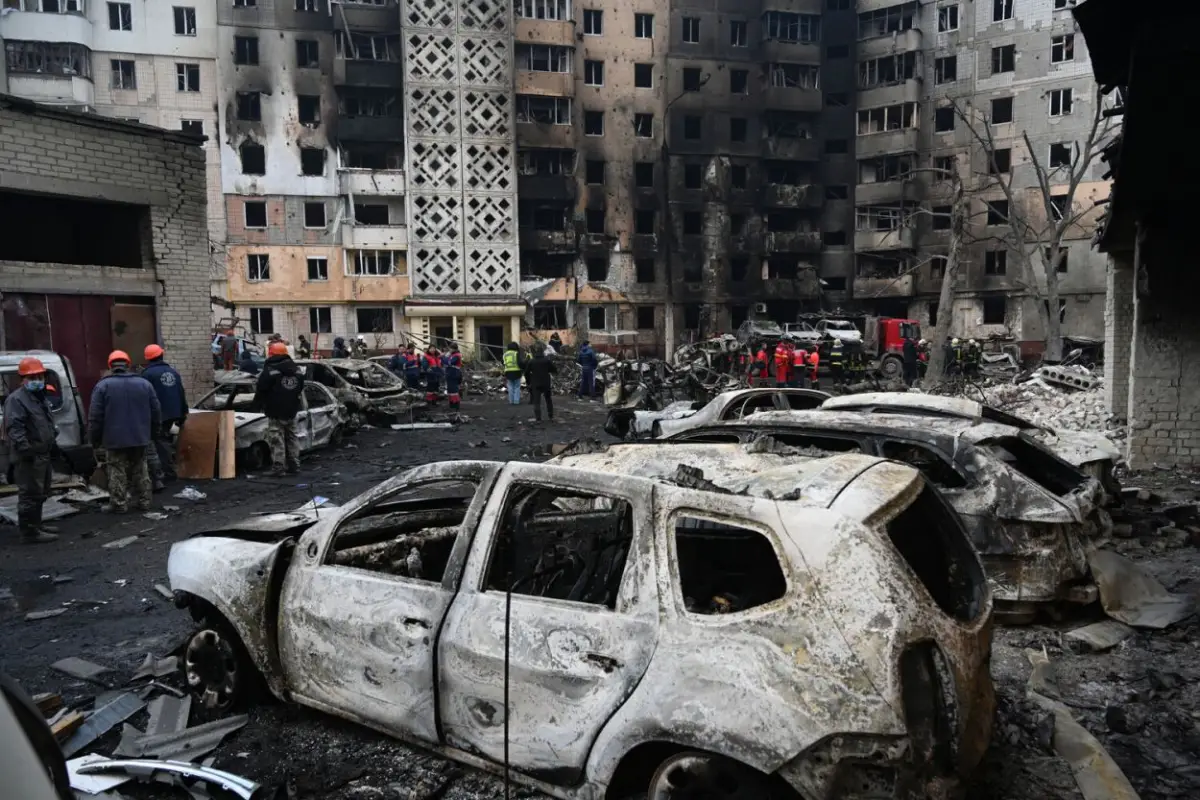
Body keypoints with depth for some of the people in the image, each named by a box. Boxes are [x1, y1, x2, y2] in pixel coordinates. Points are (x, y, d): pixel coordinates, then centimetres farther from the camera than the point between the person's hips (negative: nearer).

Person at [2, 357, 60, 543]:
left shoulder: (40, 398, 19)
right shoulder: (16, 399, -13)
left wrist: (52, 444, 28)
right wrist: (25, 449, -30)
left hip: (42, 454, 10)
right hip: (29, 457, -10)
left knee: (40, 493, 19)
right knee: (30, 494, -8)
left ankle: (35, 525, 30)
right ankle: (29, 532, -5)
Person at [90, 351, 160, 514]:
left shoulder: (103, 386, -6)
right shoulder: (144, 383, 4)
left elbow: (95, 416, -6)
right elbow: (156, 412, 8)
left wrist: (94, 439, 4)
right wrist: (152, 432, 19)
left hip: (115, 438, -3)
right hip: (140, 437, 4)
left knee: (117, 472, 2)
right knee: (140, 470, 11)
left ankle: (119, 504, 4)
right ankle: (143, 502, 15)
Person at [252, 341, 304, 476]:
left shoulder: (270, 371, -14)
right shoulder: (296, 370, 10)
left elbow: (260, 390, -11)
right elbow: (300, 389, 19)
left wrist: (257, 406, 3)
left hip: (276, 412, -7)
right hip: (291, 411, 7)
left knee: (276, 440, -5)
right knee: (292, 438, 14)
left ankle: (277, 468, -7)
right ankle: (294, 466, 16)